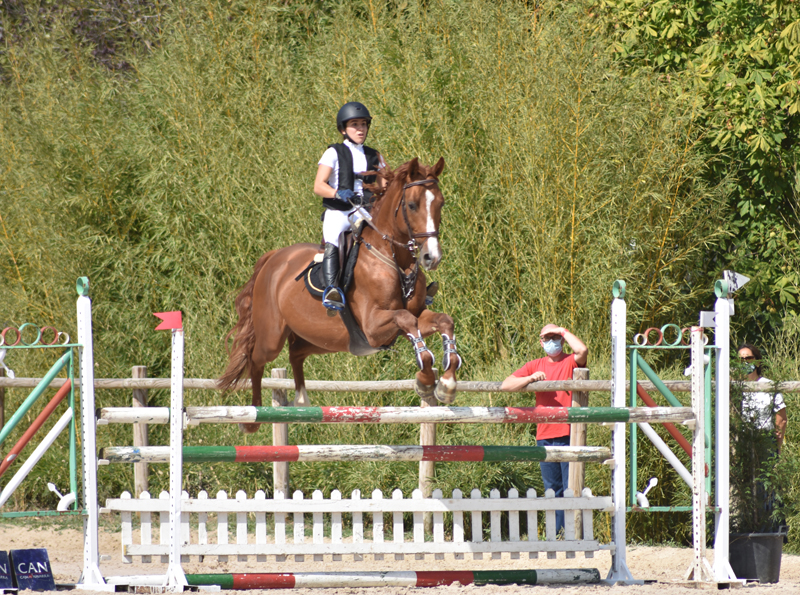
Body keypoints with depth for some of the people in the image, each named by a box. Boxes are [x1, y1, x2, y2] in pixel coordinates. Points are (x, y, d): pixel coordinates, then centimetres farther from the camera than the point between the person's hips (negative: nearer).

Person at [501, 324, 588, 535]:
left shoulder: (571, 362, 4)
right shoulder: (535, 366, 15)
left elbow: (582, 350, -20)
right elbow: (506, 385, 9)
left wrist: (562, 331, -7)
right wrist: (530, 378, -8)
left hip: (568, 435, -4)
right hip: (545, 436, 4)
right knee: (552, 489, 8)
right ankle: (555, 534, 11)